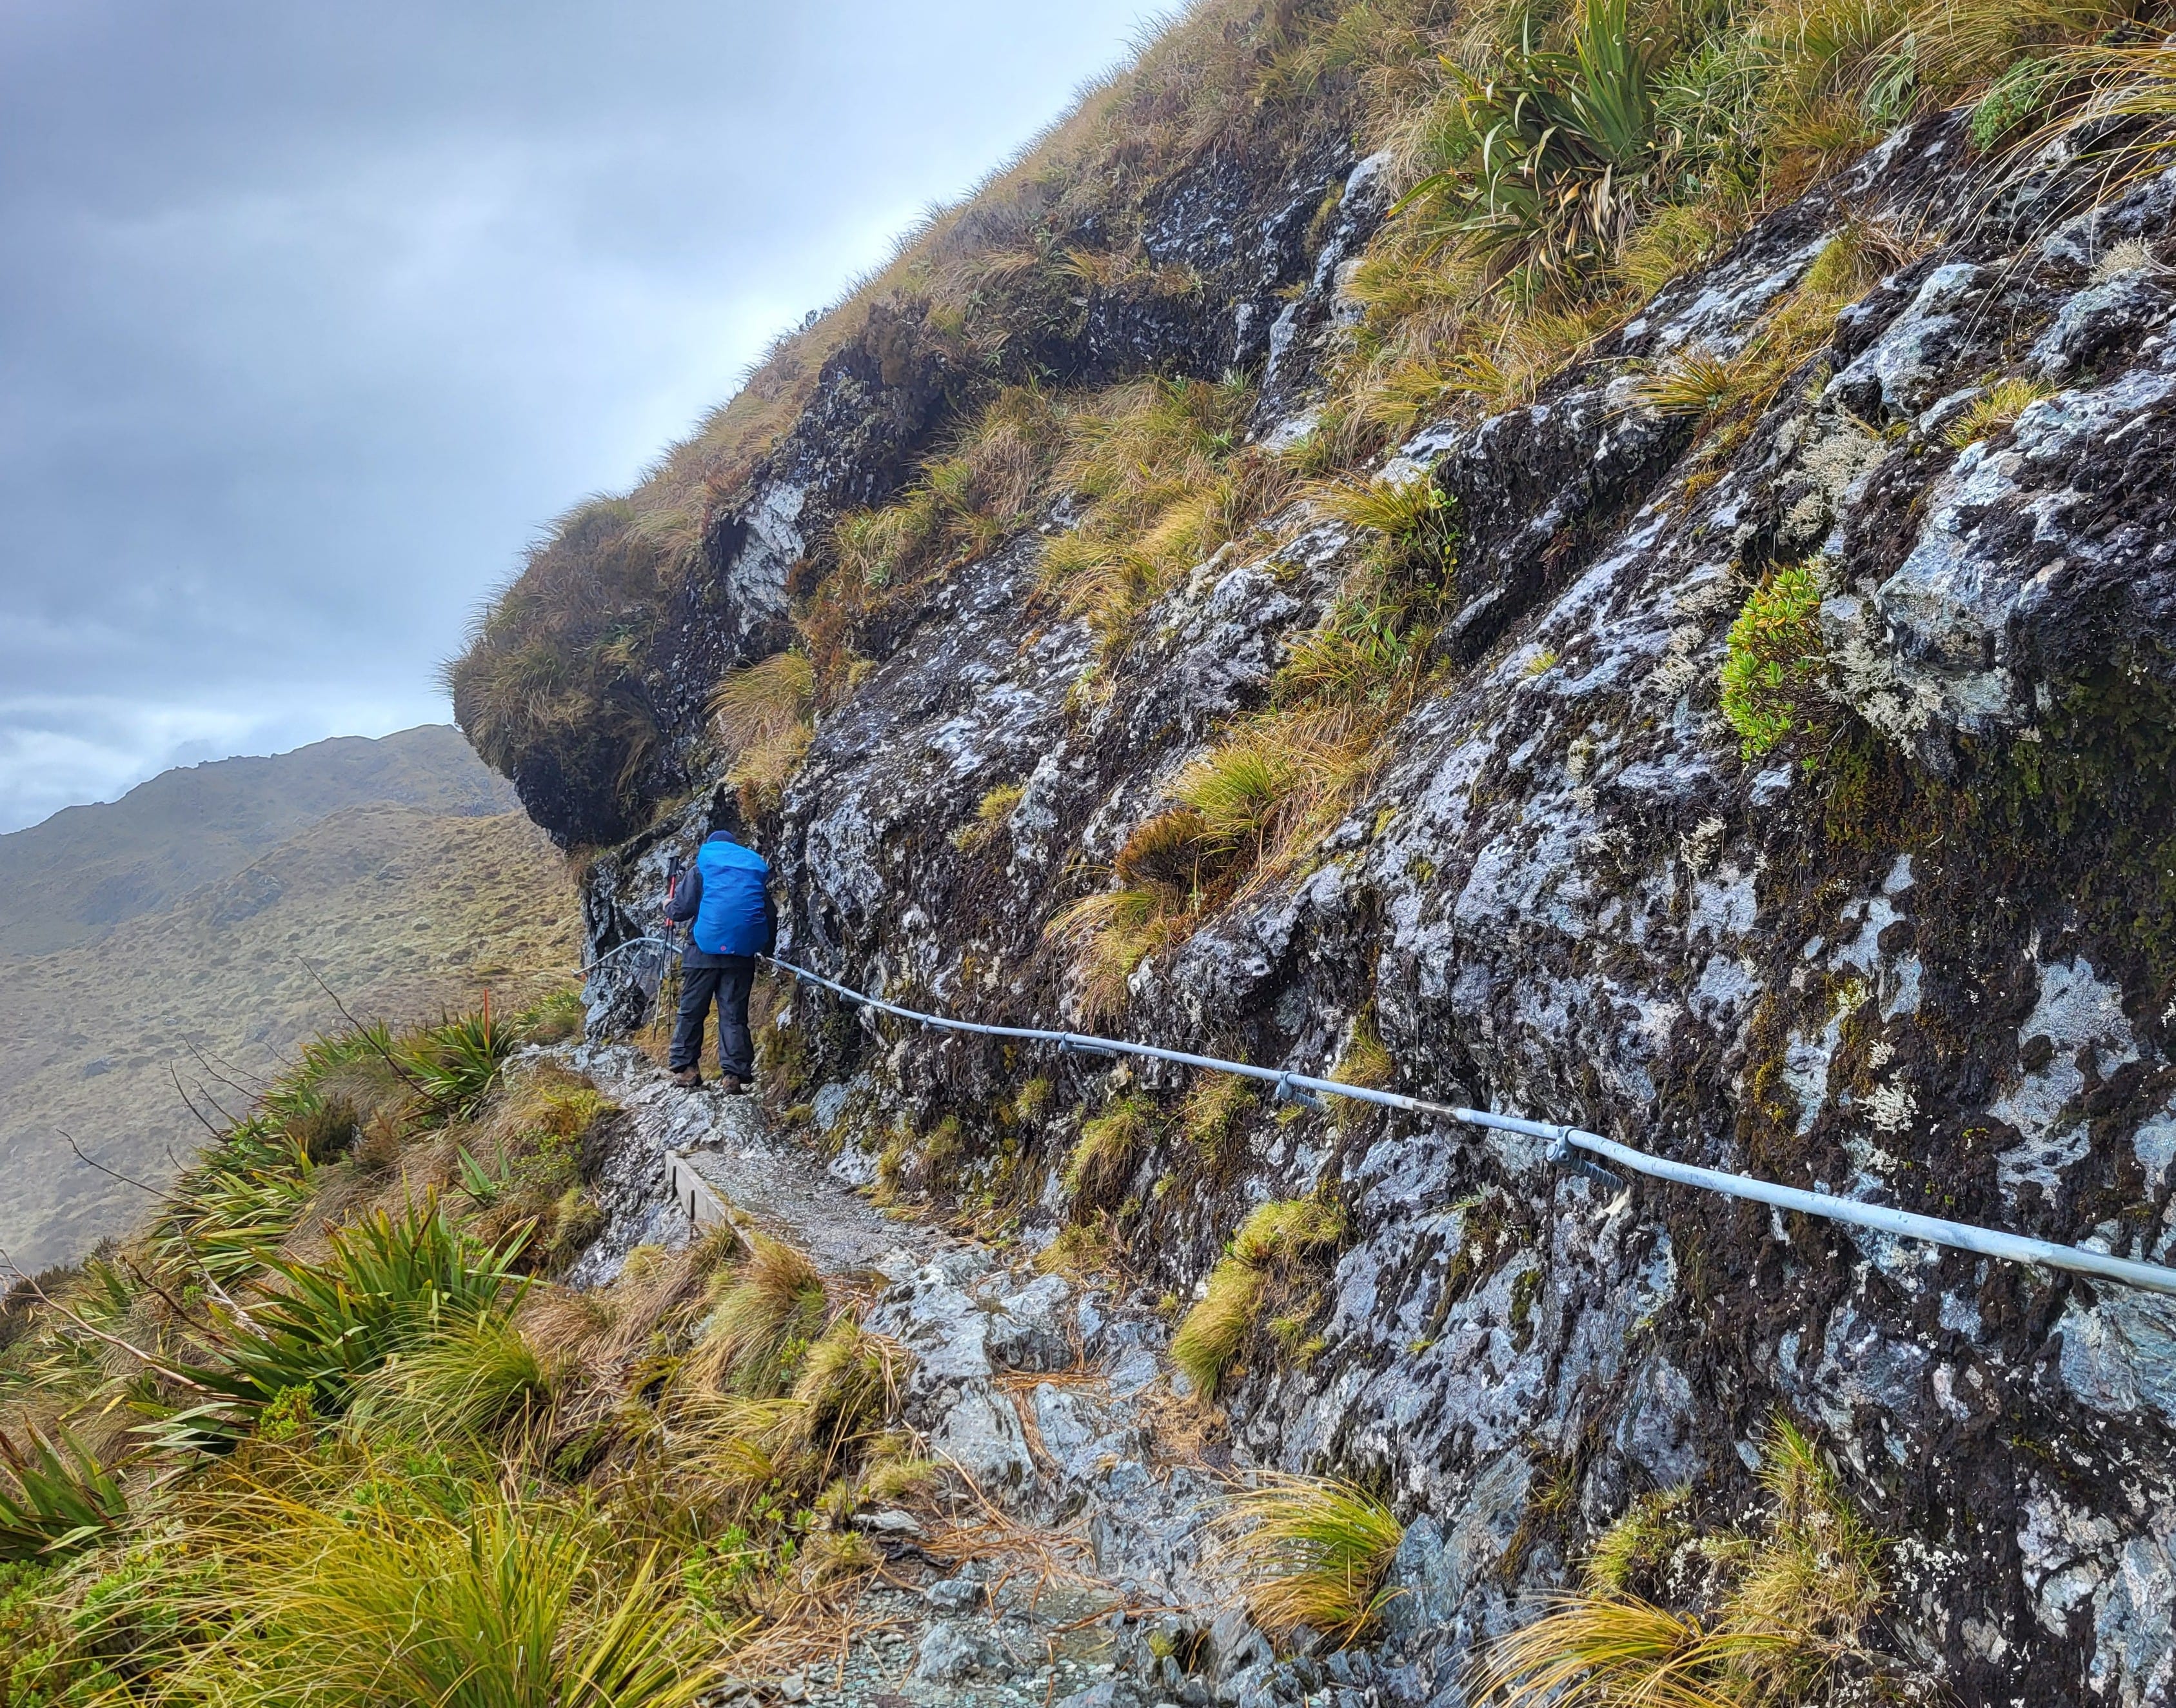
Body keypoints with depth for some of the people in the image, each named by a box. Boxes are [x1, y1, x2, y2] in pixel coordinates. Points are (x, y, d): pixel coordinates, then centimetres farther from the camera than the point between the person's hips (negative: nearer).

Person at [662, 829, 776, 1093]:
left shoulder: (700, 868, 5)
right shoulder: (757, 869, 15)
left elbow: (681, 910, -3)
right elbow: (771, 915, 17)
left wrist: (668, 907, 20)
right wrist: (767, 948, 29)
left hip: (704, 951, -2)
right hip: (742, 954, 2)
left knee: (691, 1012, 8)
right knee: (734, 1016, 2)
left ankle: (685, 1069, 7)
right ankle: (734, 1074, -6)